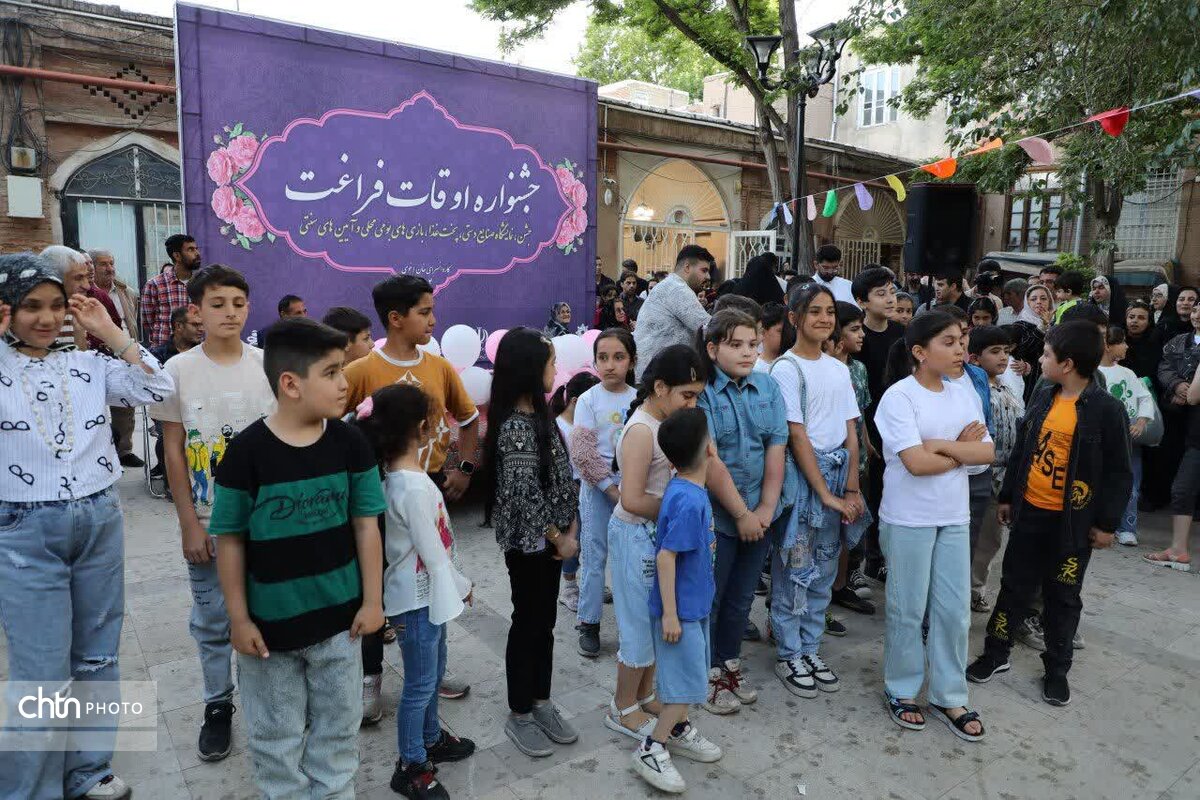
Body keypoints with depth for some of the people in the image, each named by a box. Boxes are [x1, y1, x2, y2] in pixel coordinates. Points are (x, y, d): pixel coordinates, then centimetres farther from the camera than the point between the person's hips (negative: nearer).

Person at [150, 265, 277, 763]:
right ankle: (218, 707, 31)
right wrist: (189, 524, -5)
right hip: (208, 522, 0)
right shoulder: (179, 370, -5)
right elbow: (173, 452, -2)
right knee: (212, 622, 12)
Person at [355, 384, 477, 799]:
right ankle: (410, 767, 24)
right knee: (420, 683, 7)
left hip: (428, 593, 9)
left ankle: (431, 738, 43)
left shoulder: (399, 474, 1)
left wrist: (454, 585, 8)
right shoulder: (414, 488, -28)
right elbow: (433, 552, -21)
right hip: (418, 598, -9)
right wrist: (462, 586, -7)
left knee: (433, 672, 24)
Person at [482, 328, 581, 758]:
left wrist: (571, 529, 3)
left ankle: (541, 703, 33)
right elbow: (525, 493, -24)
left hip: (549, 539, 8)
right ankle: (519, 716, 24)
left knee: (545, 621, 18)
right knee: (527, 623, 6)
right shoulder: (515, 427, -23)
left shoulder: (539, 414, 6)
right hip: (528, 542, -8)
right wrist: (558, 538, -13)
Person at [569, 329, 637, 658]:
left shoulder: (639, 399, 1)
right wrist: (611, 488, -14)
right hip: (598, 489, -2)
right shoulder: (589, 400, -7)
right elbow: (582, 452, -12)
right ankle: (589, 623, 18)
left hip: (633, 488, 3)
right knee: (594, 557, 5)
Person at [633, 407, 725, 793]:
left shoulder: (686, 490, 0)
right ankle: (651, 749, 14)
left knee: (690, 674, 22)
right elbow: (665, 557, -26)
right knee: (688, 682, 2)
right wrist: (670, 614, -21)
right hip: (681, 608, -9)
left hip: (695, 603, 9)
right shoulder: (688, 501, -28)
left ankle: (678, 730, 39)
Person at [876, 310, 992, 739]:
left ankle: (949, 696, 27)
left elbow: (987, 453, -2)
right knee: (908, 609, 7)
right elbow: (916, 462, -21)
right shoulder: (899, 396, -14)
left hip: (954, 517, 6)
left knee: (954, 610, 12)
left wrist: (942, 445, -16)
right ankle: (901, 690, 26)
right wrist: (963, 449, -8)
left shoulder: (964, 394, 5)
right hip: (908, 519, -5)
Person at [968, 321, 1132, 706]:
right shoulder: (1043, 398, 3)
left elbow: (1119, 472, -9)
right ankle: (996, 653, 26)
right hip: (1030, 512, 4)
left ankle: (1057, 669, 27)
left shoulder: (1106, 409, -12)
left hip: (1073, 520, -4)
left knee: (1063, 596, 10)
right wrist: (1007, 497, 12)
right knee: (1014, 584, 13)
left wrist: (1107, 523, -9)